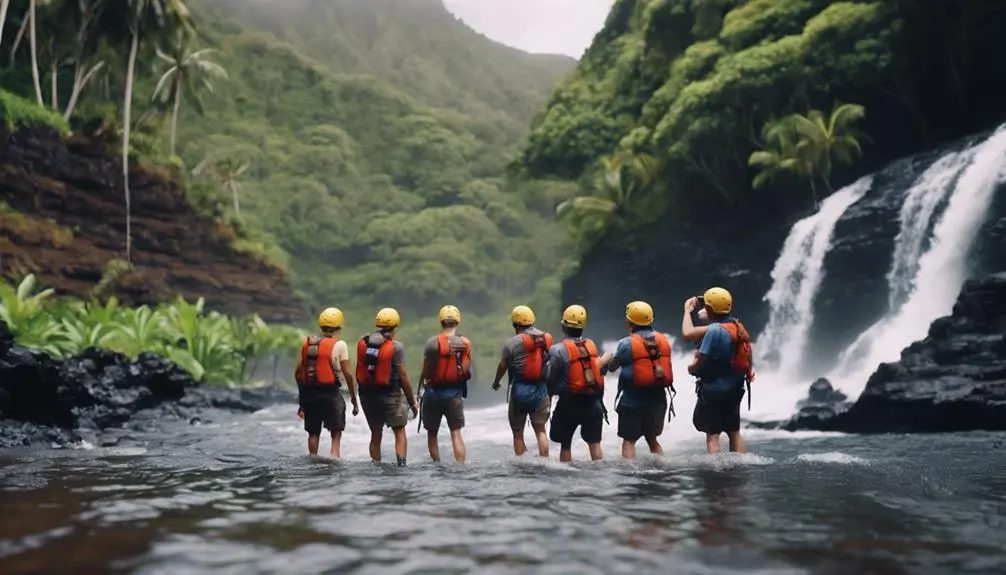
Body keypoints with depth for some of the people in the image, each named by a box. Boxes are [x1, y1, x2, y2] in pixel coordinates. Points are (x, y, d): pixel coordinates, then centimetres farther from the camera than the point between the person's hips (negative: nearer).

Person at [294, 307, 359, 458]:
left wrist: (302, 397, 20)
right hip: (330, 393, -5)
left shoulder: (307, 343, 9)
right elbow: (347, 374, -8)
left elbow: (297, 372, 10)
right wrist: (354, 400, -2)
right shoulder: (339, 345, -5)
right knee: (336, 433, 1)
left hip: (309, 393, 5)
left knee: (313, 433, 17)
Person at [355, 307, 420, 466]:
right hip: (389, 395, -4)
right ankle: (401, 464, -8)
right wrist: (412, 401, -2)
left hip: (367, 395, 4)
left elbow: (359, 371, 9)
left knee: (375, 434, 15)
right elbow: (402, 377, -9)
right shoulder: (396, 347, -11)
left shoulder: (362, 342, 4)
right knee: (400, 432, 6)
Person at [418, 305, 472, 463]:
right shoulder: (465, 343, -2)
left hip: (434, 392, -2)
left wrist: (422, 382, 10)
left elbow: (427, 369, -9)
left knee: (432, 432, 13)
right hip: (455, 393, 2)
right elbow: (468, 371, 2)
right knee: (456, 433, 6)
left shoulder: (433, 342, -12)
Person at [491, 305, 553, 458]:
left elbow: (502, 366, 1)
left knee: (518, 432, 8)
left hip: (519, 390, -3)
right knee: (540, 430, 12)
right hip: (541, 389, 3)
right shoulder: (546, 339, 1)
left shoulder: (512, 343, -9)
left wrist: (496, 382, 20)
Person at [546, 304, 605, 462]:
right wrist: (599, 400, 17)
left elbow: (551, 379, -9)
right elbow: (600, 376, 6)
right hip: (592, 403, 3)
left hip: (569, 404, -3)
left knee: (565, 444, 11)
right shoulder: (592, 346, 2)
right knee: (595, 443, 6)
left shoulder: (559, 350, -12)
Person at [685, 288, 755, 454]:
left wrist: (692, 368, 1)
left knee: (712, 435, -1)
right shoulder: (738, 326, 4)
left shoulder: (714, 330, -20)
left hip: (714, 389, -8)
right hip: (735, 388, 8)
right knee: (734, 432, 17)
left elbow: (700, 361, -19)